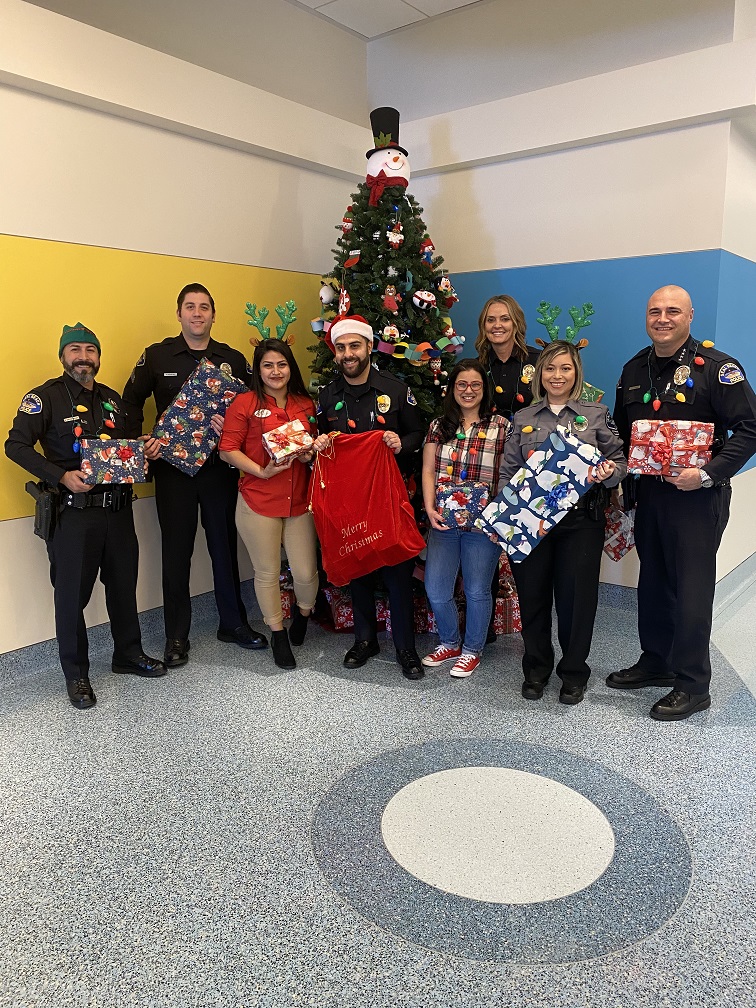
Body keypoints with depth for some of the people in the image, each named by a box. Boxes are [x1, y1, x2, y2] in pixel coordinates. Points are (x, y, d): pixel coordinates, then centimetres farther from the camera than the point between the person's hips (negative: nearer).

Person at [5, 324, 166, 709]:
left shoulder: (111, 398, 14)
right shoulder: (46, 396, -5)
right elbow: (16, 445, -12)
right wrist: (62, 476, -22)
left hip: (117, 507, 6)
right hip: (73, 511, -5)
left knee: (124, 583, 15)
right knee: (72, 593, 3)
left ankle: (129, 653, 33)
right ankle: (76, 673, 19)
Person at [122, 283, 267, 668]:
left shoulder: (234, 359, 6)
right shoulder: (157, 356, 3)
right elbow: (131, 401, 8)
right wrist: (138, 442, -6)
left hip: (220, 466, 1)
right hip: (173, 467, -1)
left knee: (225, 545, 10)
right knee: (176, 550, 4)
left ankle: (233, 622, 25)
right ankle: (176, 636, 16)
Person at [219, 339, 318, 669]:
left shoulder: (306, 404, 9)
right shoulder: (245, 403, -4)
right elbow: (227, 450, -6)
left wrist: (310, 454, -4)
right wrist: (262, 471, -17)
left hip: (300, 501, 3)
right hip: (258, 503, -3)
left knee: (306, 573, 4)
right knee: (267, 573, 9)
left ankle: (303, 613, 39)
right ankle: (278, 634, 30)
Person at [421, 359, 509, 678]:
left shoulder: (501, 427, -1)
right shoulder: (439, 426, 8)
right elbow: (428, 471, 7)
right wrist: (430, 509, -5)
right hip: (443, 522, 3)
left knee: (477, 591, 7)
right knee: (436, 591, 7)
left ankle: (472, 650, 29)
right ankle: (450, 643, 32)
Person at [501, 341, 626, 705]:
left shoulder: (596, 415, 7)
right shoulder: (523, 418, 11)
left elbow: (619, 461, 7)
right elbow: (508, 471, 8)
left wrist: (610, 472, -16)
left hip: (580, 519, -1)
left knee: (576, 595, 2)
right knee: (532, 593, 7)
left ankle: (574, 671, 22)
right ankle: (536, 668, 26)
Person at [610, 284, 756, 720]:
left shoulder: (716, 366, -10)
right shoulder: (634, 370, 10)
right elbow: (622, 431, 19)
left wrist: (707, 474, -22)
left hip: (697, 497, -6)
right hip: (649, 492, 6)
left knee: (692, 589, -1)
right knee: (653, 582, 15)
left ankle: (693, 686, 11)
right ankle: (656, 662, 31)